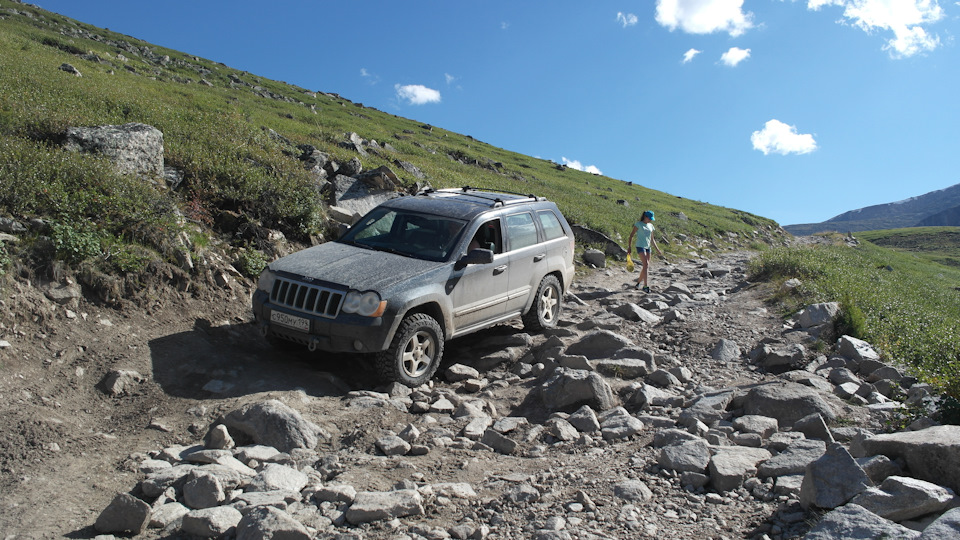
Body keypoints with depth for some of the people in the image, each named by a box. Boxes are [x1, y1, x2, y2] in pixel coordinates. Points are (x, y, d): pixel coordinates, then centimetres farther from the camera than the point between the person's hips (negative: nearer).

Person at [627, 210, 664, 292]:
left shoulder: (651, 226, 15)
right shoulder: (638, 224, -2)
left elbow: (652, 239, 22)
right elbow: (631, 235, -3)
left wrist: (657, 250, 19)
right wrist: (630, 247, -12)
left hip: (648, 247, 7)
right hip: (640, 246, -7)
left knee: (646, 267, 5)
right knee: (646, 264, -19)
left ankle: (639, 282, 22)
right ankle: (645, 286, -21)